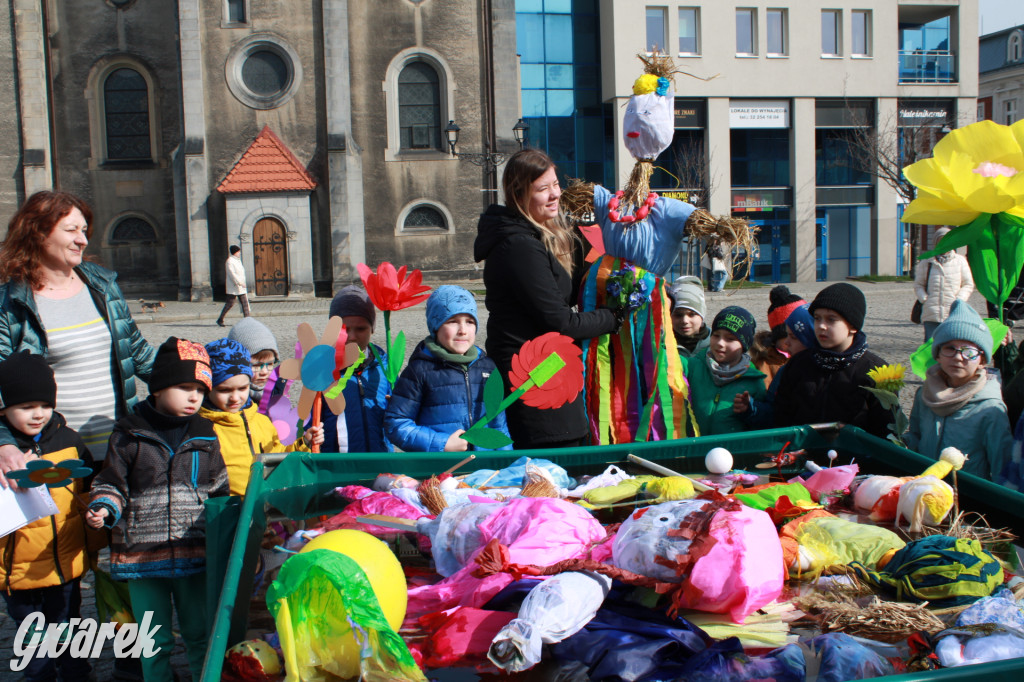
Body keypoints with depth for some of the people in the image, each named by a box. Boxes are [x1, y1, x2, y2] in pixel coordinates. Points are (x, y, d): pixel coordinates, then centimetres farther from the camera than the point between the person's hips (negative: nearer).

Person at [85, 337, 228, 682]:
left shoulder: (205, 435, 7)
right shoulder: (129, 434, -1)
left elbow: (218, 490, 14)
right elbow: (111, 482, 3)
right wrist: (102, 508, -15)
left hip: (194, 554, 1)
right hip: (142, 556, -1)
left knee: (200, 634, 10)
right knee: (154, 641, 11)